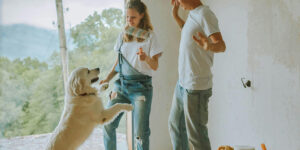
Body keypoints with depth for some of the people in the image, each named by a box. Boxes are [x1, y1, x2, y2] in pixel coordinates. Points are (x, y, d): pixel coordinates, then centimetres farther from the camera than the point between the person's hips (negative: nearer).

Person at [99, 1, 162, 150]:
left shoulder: (150, 36, -3)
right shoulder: (123, 35, 9)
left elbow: (155, 66, -5)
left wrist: (146, 58, -27)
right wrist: (107, 79, 3)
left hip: (141, 86, -4)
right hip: (121, 84, 4)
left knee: (140, 133, -8)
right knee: (108, 125, -2)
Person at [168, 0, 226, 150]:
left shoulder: (205, 14, -17)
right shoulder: (193, 15, 11)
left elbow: (221, 45, -25)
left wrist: (209, 46, -47)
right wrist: (175, 15, 27)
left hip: (196, 87, -10)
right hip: (182, 82, 10)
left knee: (196, 134, -5)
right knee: (175, 124, 23)